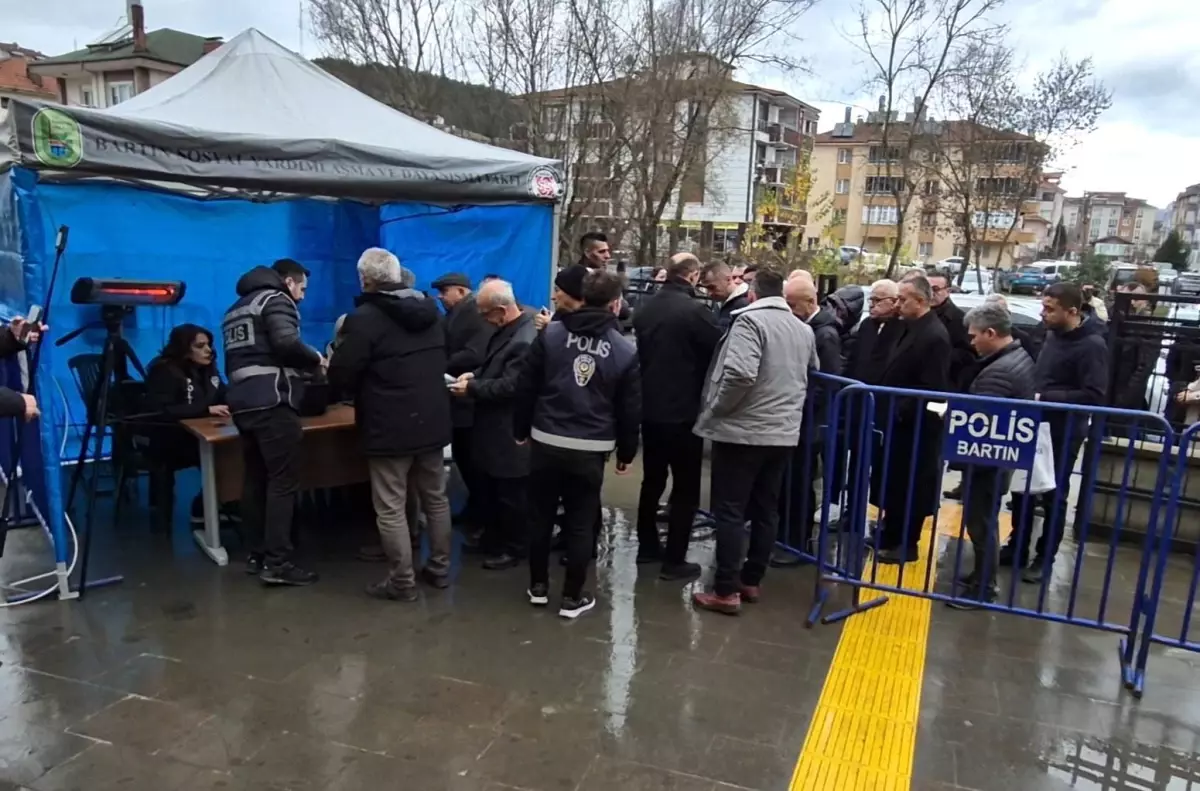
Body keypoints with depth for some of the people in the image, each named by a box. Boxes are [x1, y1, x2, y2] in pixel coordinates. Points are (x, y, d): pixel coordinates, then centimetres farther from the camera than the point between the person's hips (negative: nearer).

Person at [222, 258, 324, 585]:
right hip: (272, 402, -9)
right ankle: (277, 563, -8)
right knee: (283, 482, -7)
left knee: (256, 480, 12)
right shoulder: (276, 300, -2)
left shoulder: (236, 308, 24)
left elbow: (243, 358, 21)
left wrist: (302, 366, 22)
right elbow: (286, 343, -20)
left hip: (242, 402, 9)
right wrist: (316, 359, -2)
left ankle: (257, 555, 17)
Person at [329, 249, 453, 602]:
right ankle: (439, 568, 27)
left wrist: (366, 386, 8)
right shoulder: (431, 311, 8)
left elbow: (341, 376, -13)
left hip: (389, 428, -7)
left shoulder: (364, 318, -14)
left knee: (391, 508, 3)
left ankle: (402, 581, 11)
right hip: (433, 422, 7)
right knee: (435, 498, 17)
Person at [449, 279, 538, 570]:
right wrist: (475, 375, 3)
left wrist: (472, 389, -18)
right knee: (490, 490, 22)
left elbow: (510, 386, -28)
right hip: (495, 430, 10)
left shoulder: (525, 340, -27)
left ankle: (513, 549, 23)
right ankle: (492, 539, 38)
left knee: (511, 496, 7)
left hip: (511, 435, -10)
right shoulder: (508, 328, 7)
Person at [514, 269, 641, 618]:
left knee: (541, 516, 16)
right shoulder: (626, 350, -3)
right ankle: (573, 597, 18)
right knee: (581, 524, 9)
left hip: (546, 442, 2)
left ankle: (538, 586, 28)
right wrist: (626, 452, 12)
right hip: (590, 449, -1)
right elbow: (631, 409, 0)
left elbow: (526, 387, 0)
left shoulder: (551, 334, -1)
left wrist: (522, 429, 11)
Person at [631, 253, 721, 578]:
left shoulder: (645, 308, 7)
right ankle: (674, 560, 7)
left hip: (650, 409, 7)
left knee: (652, 480, 19)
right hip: (683, 412, -7)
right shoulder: (695, 310, -17)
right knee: (686, 488, 3)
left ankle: (647, 546, 28)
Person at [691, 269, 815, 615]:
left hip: (742, 430, -7)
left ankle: (726, 591, 2)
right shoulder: (804, 330, 12)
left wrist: (715, 411, -13)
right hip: (783, 433, 7)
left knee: (730, 511, -1)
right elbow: (812, 375, 24)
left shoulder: (750, 320, -12)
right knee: (766, 510, 13)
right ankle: (751, 580, 23)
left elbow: (741, 373, -25)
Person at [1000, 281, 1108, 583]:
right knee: (1021, 489, 14)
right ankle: (1017, 548, 29)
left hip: (1063, 433, -7)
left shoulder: (1092, 345, -17)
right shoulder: (1053, 335, 6)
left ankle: (1045, 559, 19)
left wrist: (1043, 398, -25)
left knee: (1053, 497, 6)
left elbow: (1093, 396, -23)